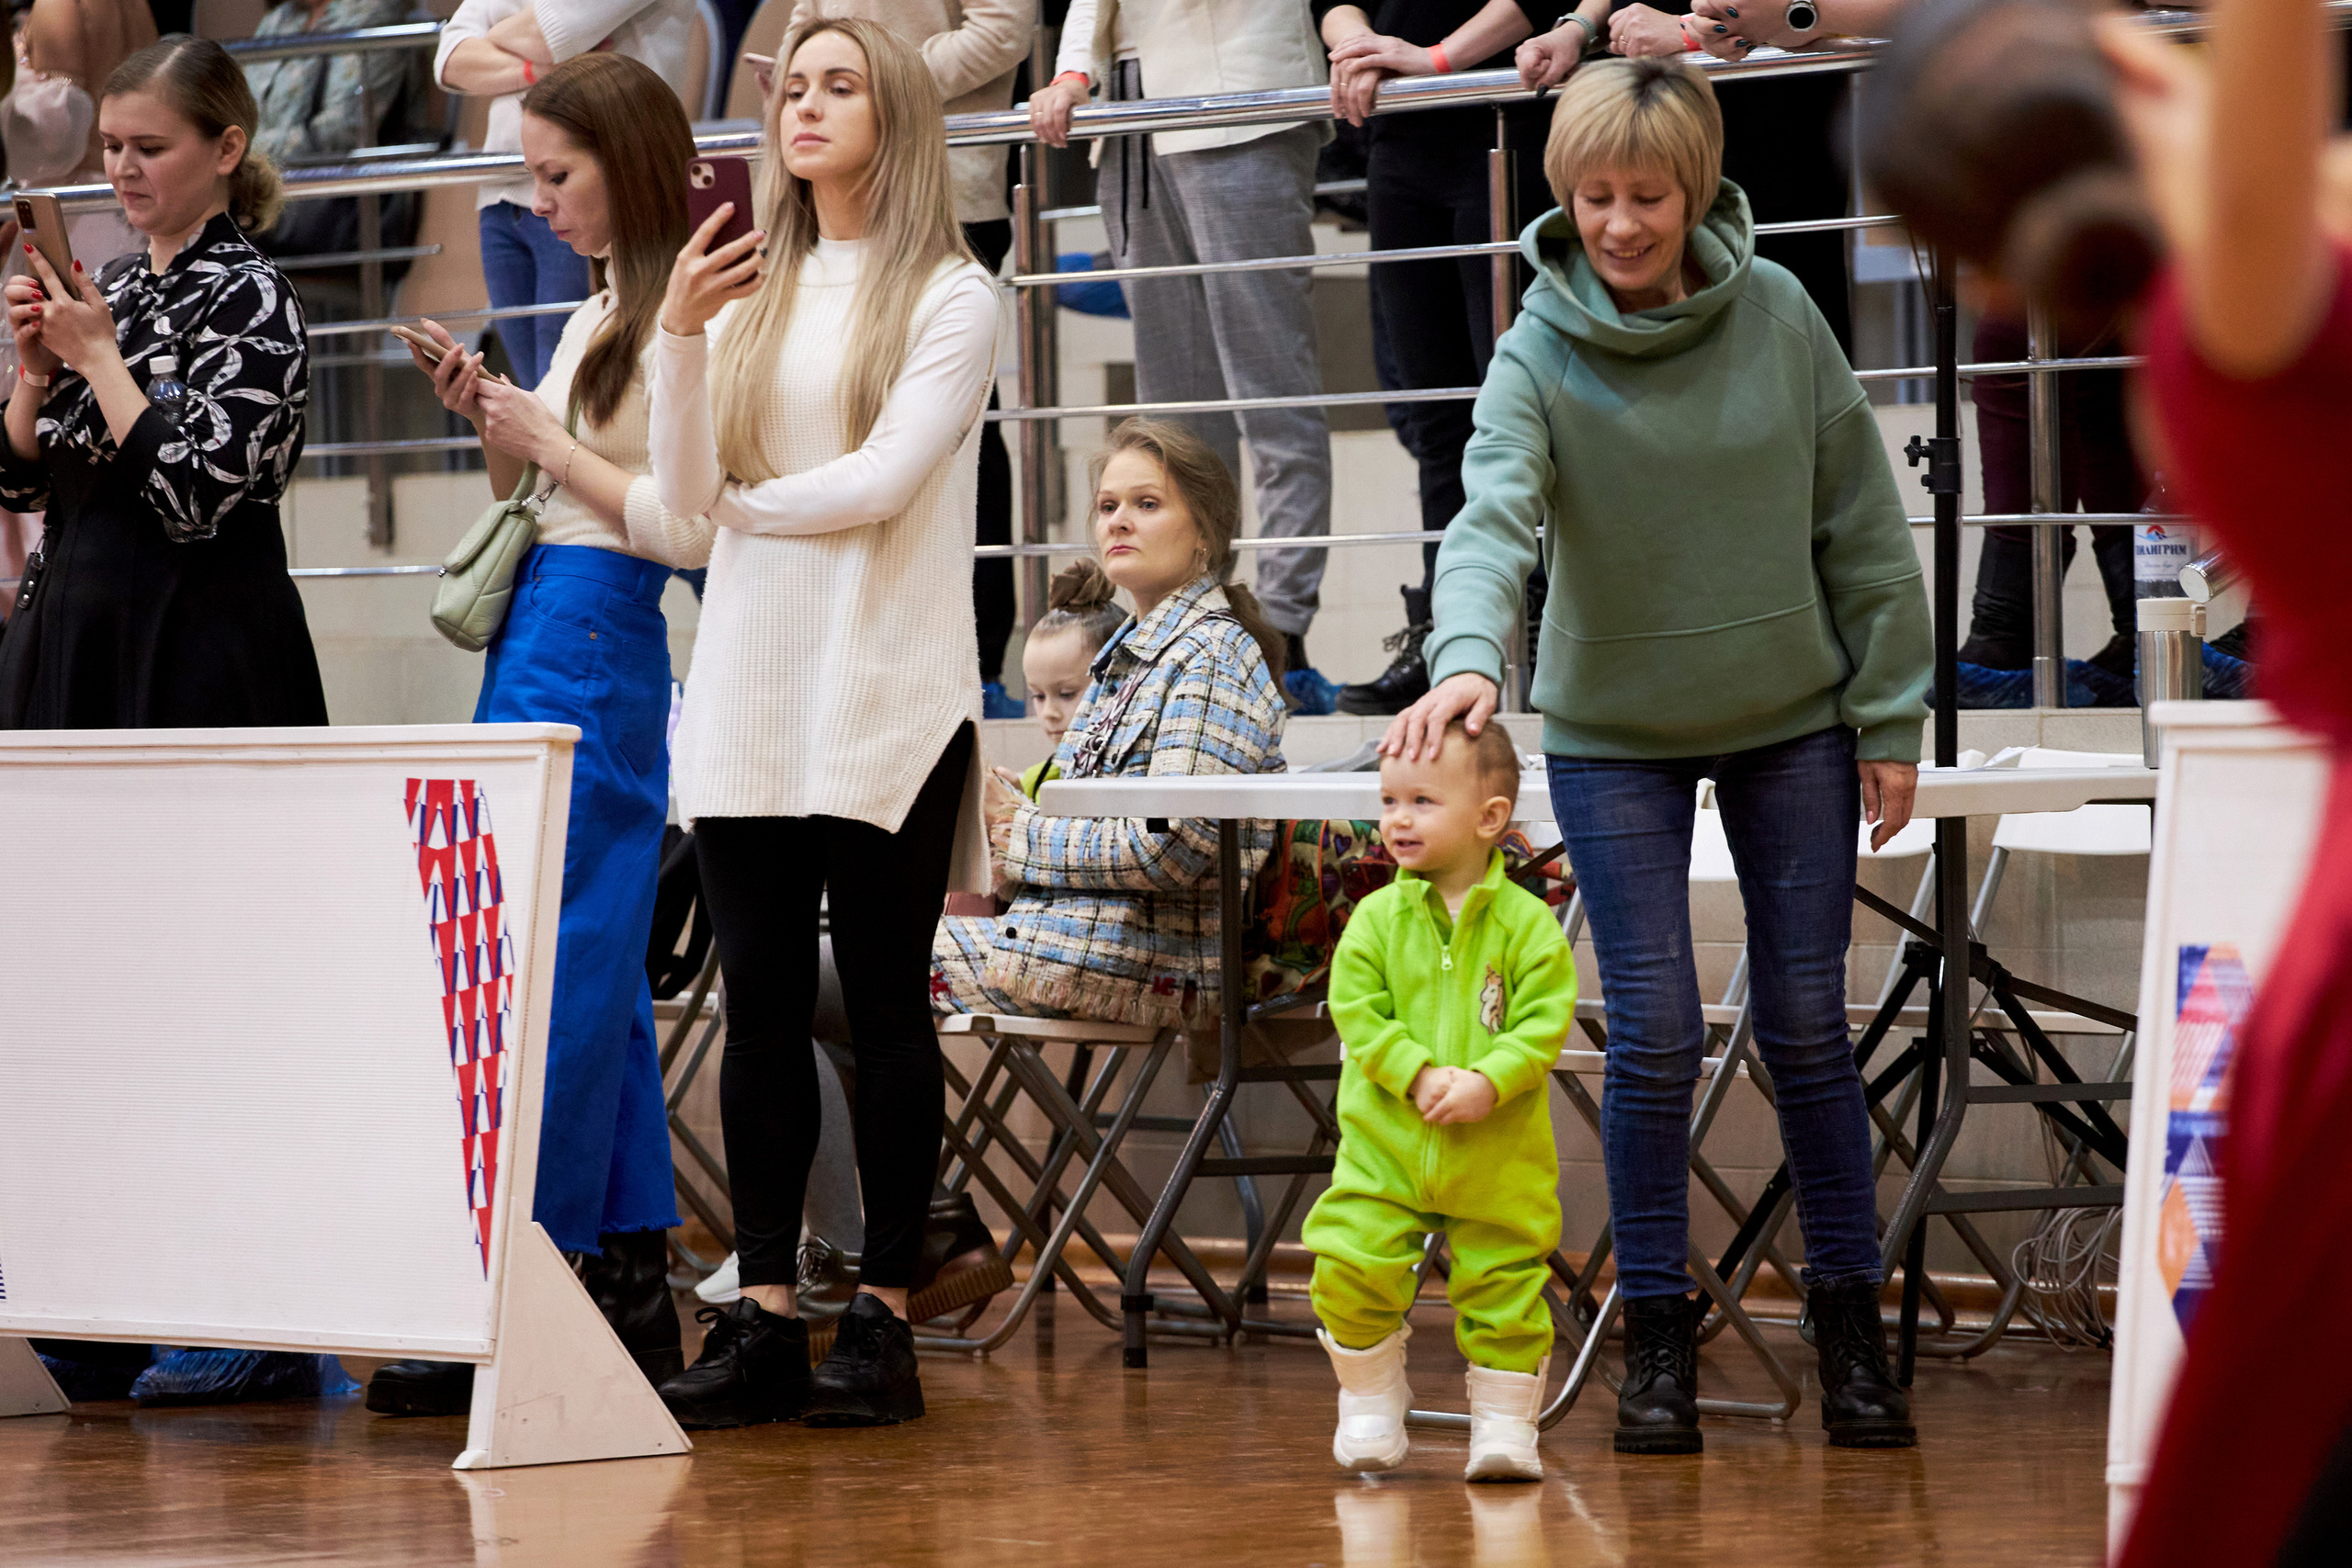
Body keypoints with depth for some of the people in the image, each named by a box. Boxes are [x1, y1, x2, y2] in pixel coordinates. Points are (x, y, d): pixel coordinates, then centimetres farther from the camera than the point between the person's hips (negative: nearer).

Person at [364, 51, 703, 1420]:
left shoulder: (680, 321, -11)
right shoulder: (594, 318, 18)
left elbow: (686, 523, -18)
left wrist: (548, 442, -11)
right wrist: (493, 423, 8)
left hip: (597, 645, -10)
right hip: (539, 639, 10)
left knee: (547, 971, -9)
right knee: (599, 973, 9)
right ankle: (633, 1292, 12)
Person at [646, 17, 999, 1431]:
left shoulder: (952, 297, 1)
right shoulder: (751, 294, 14)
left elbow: (883, 478, -12)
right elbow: (687, 491, 4)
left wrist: (747, 501, 1)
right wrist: (679, 334, -8)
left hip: (886, 702, -4)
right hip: (749, 696, 5)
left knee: (886, 1009, 0)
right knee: (763, 1010, 4)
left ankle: (884, 1317, 2)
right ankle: (764, 1319, 5)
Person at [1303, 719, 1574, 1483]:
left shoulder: (1527, 923, -5)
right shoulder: (1376, 919, 0)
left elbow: (1544, 1021, -9)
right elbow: (1358, 1011, -6)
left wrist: (1490, 1081, -23)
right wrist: (1419, 1075, -18)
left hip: (1498, 1154, -1)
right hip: (1386, 1142, 1)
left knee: (1503, 1283, 1)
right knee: (1352, 1269, -5)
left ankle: (1505, 1420, 15)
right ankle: (1370, 1402, 16)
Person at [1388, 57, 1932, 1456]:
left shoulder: (1776, 315, -7)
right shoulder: (1541, 353, -13)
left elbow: (1861, 524, 0)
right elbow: (1494, 513, -30)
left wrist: (1891, 718, -1)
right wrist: (1469, 656, -49)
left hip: (1792, 720, 1)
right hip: (1615, 733, -1)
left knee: (1808, 1024, 4)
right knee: (1656, 1034, -4)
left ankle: (1850, 1318, 16)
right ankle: (1658, 1332, 9)